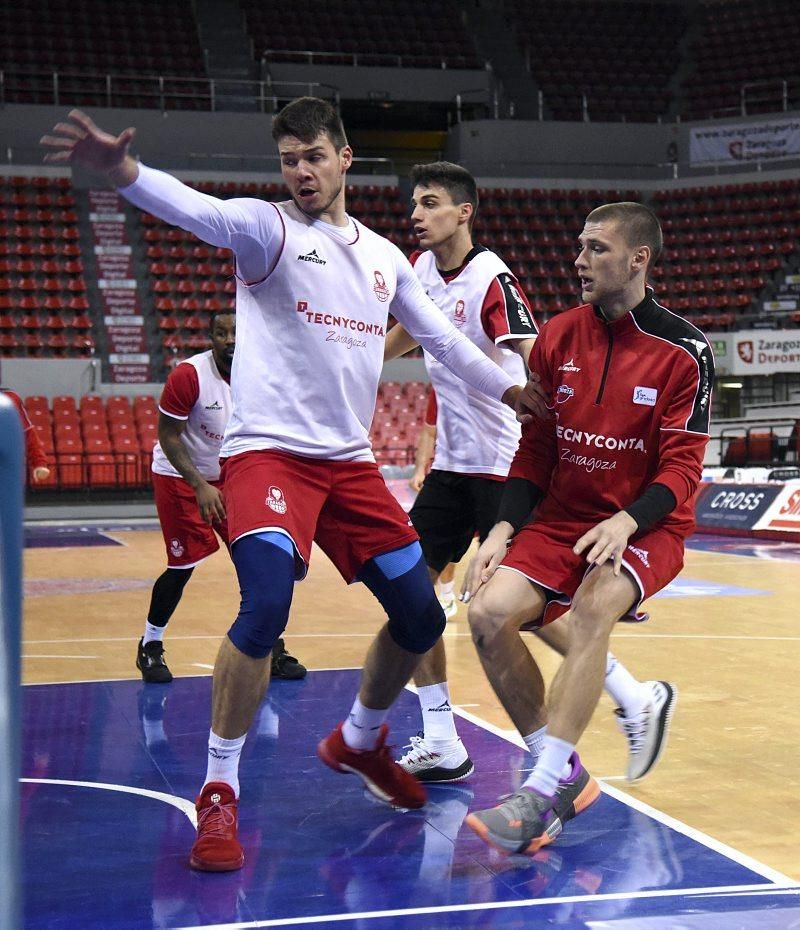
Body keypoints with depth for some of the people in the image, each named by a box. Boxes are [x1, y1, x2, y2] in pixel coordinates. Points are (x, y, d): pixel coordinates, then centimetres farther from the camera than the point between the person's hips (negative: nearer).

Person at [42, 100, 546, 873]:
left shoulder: (384, 257, 13)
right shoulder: (268, 227, -4)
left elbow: (442, 338, 26)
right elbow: (199, 211, -26)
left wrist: (510, 389, 26)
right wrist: (122, 171, -45)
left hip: (351, 461, 6)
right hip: (268, 452, -6)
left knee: (420, 616, 9)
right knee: (265, 608, -26)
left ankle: (358, 743, 35)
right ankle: (219, 792, -9)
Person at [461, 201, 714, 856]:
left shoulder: (684, 351, -8)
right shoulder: (558, 338, 5)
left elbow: (682, 469, -10)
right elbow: (535, 447, 9)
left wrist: (626, 521, -27)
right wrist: (504, 530, -4)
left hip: (645, 527, -4)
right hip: (560, 521, 5)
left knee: (591, 610, -34)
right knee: (488, 612, -19)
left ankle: (541, 792, -33)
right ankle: (565, 774, -7)